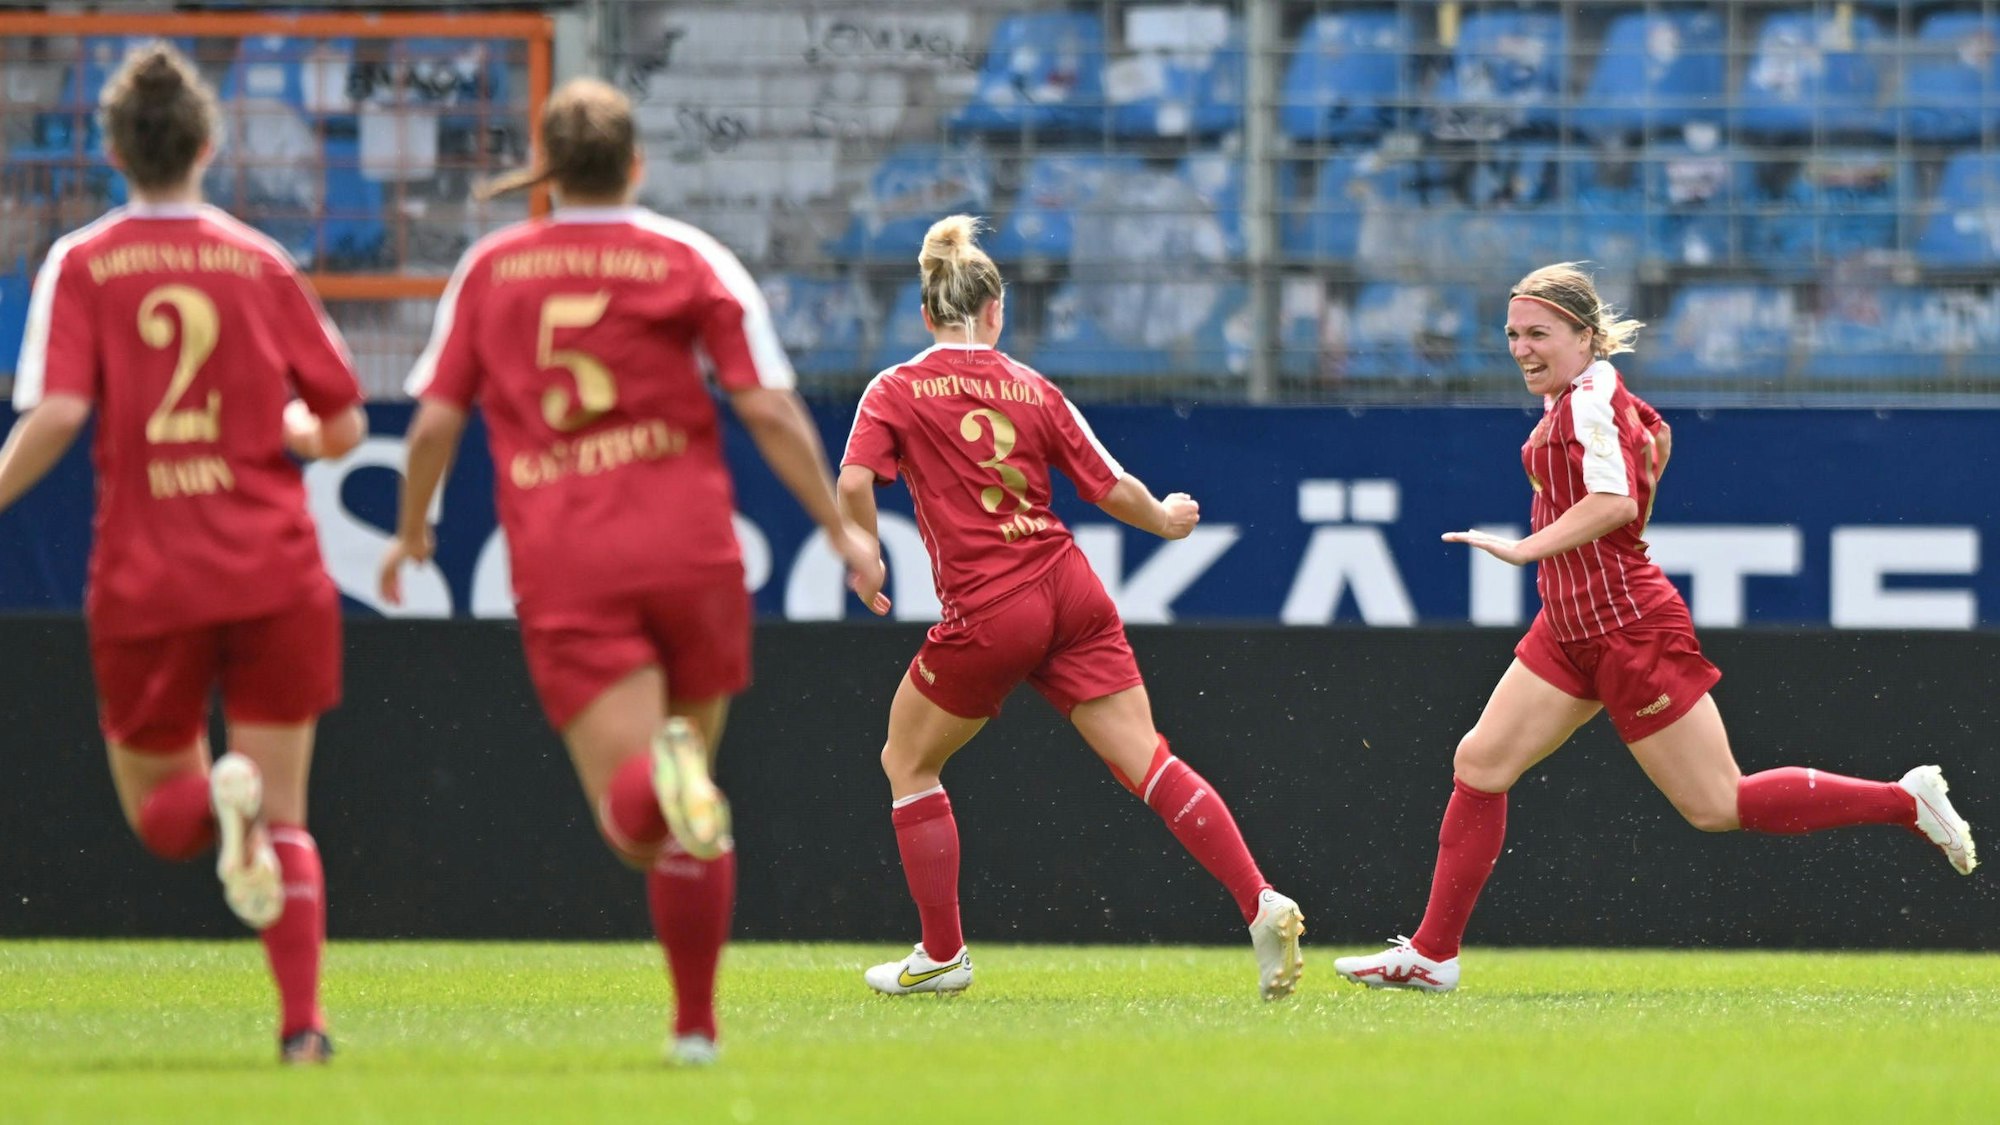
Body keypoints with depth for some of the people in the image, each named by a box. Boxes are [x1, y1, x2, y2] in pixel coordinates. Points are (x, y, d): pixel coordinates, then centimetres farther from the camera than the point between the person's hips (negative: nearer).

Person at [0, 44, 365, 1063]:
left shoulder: (82, 266, -1)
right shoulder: (260, 263, 5)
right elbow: (343, 425, 8)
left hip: (146, 578, -1)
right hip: (273, 573, 1)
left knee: (159, 811, 14)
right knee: (285, 814, 6)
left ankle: (221, 796, -21)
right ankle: (302, 1025, -9)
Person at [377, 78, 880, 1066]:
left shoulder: (490, 269, 10)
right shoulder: (690, 260, 6)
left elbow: (434, 423, 9)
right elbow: (768, 408, -1)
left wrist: (410, 532, 25)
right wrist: (839, 529, 7)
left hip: (563, 575, -1)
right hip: (688, 552, 1)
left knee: (634, 823, -10)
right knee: (687, 818, 17)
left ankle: (658, 773, -44)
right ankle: (696, 1022, 18)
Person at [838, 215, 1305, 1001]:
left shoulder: (895, 391, 1)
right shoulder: (1031, 389, 10)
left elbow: (854, 484, -13)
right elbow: (1112, 488, 10)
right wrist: (1167, 521, 29)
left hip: (988, 614, -3)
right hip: (1070, 594, 3)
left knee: (908, 763, 18)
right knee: (1147, 762, 0)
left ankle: (942, 956, 19)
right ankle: (1261, 906, -15)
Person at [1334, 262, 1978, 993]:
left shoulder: (1587, 400, -17)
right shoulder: (1598, 392, 11)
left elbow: (1615, 500, -33)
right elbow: (1655, 433, 32)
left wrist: (1527, 548, -31)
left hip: (1628, 630, -10)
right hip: (1572, 631, 10)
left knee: (1717, 808, -5)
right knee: (1479, 765, 5)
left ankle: (1908, 801, 5)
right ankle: (1433, 953, 9)